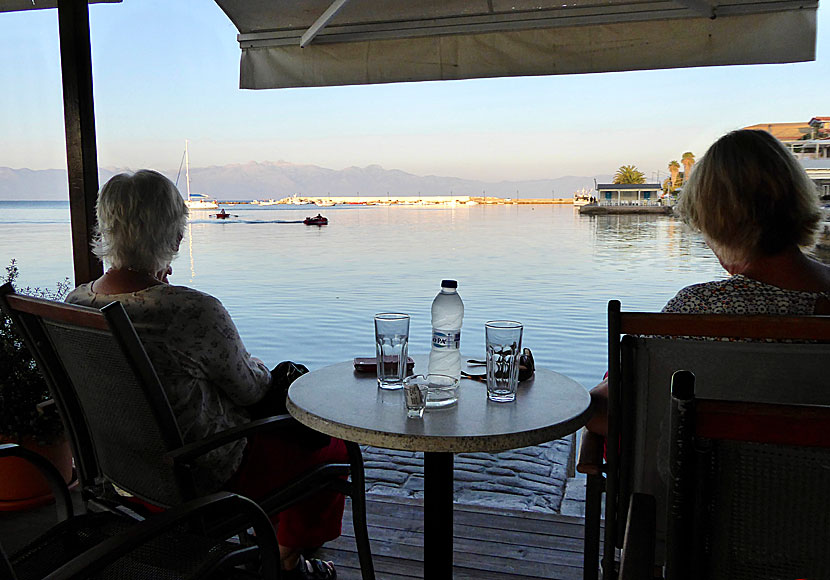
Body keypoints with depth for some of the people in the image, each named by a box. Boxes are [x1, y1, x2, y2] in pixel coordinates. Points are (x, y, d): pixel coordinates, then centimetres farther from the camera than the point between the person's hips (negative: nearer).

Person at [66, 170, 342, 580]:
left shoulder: (75, 303, -9)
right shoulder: (195, 310, -33)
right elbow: (249, 388, -17)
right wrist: (260, 369, 6)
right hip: (202, 475, -8)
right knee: (331, 447, 14)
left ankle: (269, 528, 45)